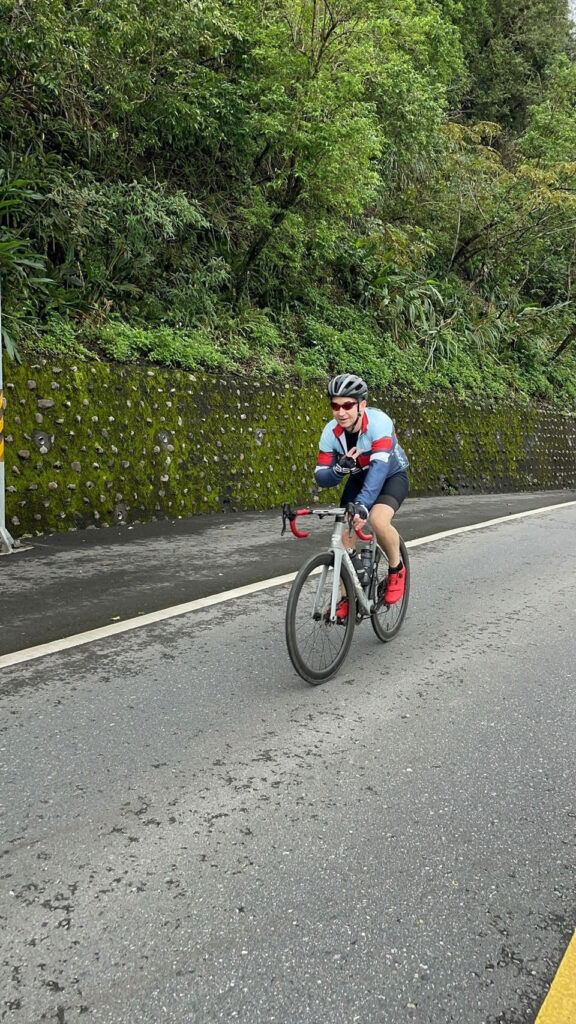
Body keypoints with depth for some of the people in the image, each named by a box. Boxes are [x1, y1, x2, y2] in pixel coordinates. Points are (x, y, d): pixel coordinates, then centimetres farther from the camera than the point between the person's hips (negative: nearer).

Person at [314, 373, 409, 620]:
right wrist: (339, 469, -41)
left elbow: (380, 466, -45)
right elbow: (321, 477, -18)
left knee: (378, 519, -33)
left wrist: (362, 504, -57)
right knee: (344, 533, -10)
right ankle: (347, 598, 7)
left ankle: (397, 569, -4)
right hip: (359, 478, 4)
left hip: (392, 475, -4)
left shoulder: (379, 422, -33)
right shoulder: (331, 432, -20)